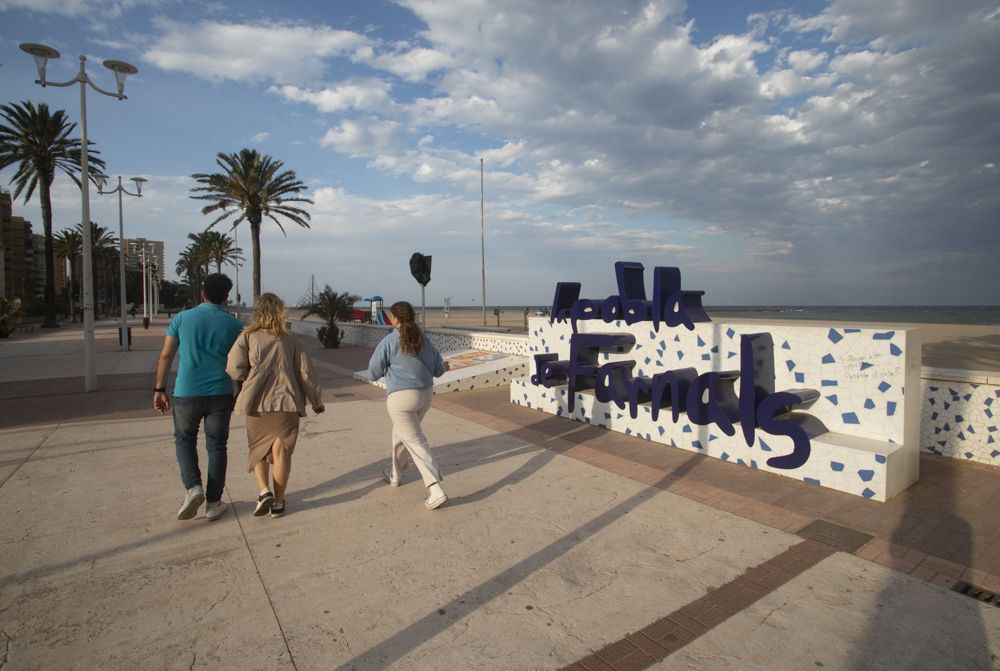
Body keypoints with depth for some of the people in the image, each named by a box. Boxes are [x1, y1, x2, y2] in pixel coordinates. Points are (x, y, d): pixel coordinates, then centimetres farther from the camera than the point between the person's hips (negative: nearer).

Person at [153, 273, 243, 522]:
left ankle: (193, 487, 3)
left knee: (184, 440, 21)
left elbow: (165, 356, 1)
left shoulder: (182, 318, 1)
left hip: (186, 393, 0)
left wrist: (159, 389, 9)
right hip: (220, 394, 0)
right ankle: (213, 503, 15)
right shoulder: (234, 325, -1)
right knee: (216, 446, 11)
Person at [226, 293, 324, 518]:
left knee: (258, 449, 18)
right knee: (281, 451, 8)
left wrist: (249, 378, 13)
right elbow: (306, 373, 2)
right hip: (287, 402, 0)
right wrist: (316, 401, 14)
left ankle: (264, 492, 2)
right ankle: (278, 502, 13)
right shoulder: (290, 340, 2)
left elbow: (234, 370, -10)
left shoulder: (247, 337, -1)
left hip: (257, 404, 0)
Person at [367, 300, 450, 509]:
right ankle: (394, 473, 44)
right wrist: (444, 367, 33)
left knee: (415, 442, -2)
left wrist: (388, 370, 19)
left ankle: (436, 491, -9)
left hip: (401, 397, -6)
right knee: (402, 432, 27)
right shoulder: (424, 340, 3)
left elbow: (373, 373, -4)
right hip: (425, 395, 6)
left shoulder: (389, 342, -11)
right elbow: (437, 370, 9)